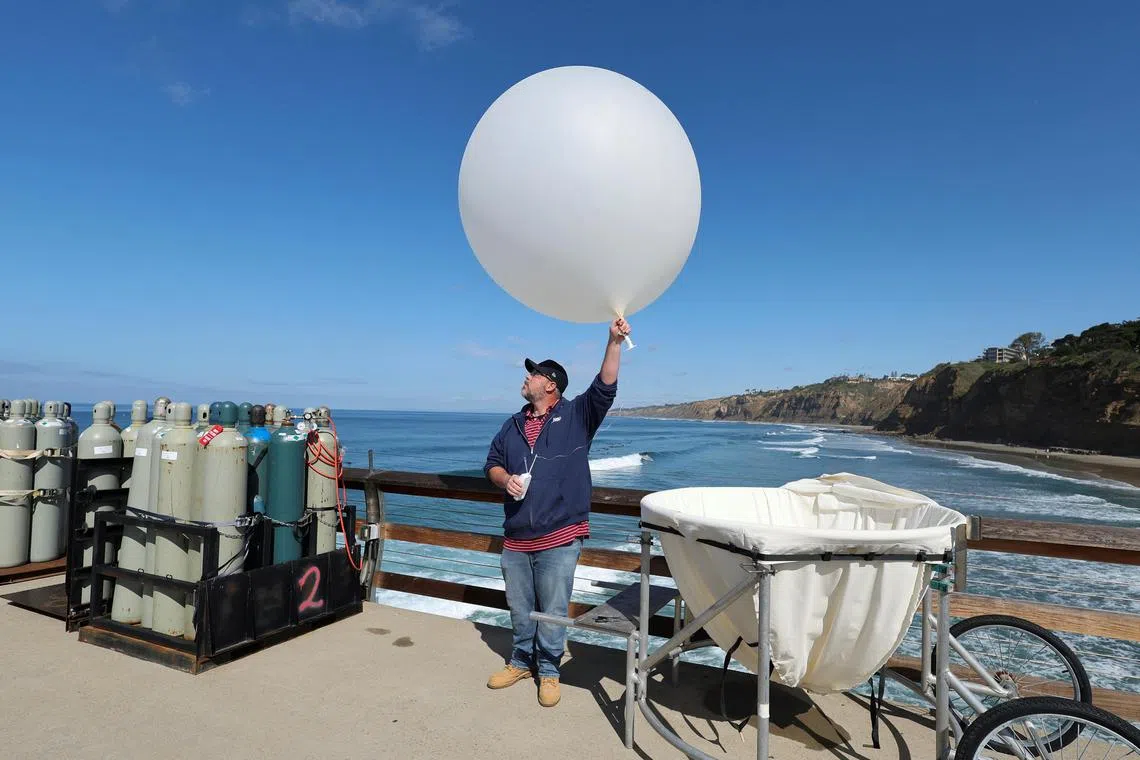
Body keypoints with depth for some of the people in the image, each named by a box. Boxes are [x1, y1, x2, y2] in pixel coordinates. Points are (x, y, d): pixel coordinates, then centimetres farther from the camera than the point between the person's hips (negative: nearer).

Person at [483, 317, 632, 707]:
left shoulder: (576, 415, -2)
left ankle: (548, 671, 26)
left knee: (552, 612, 6)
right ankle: (521, 662, 39)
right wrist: (506, 479, -6)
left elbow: (605, 388, -15)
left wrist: (614, 342, -24)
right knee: (520, 609, 18)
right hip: (516, 539, 5)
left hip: (559, 538, -5)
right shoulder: (513, 425, 13)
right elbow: (492, 464, 16)